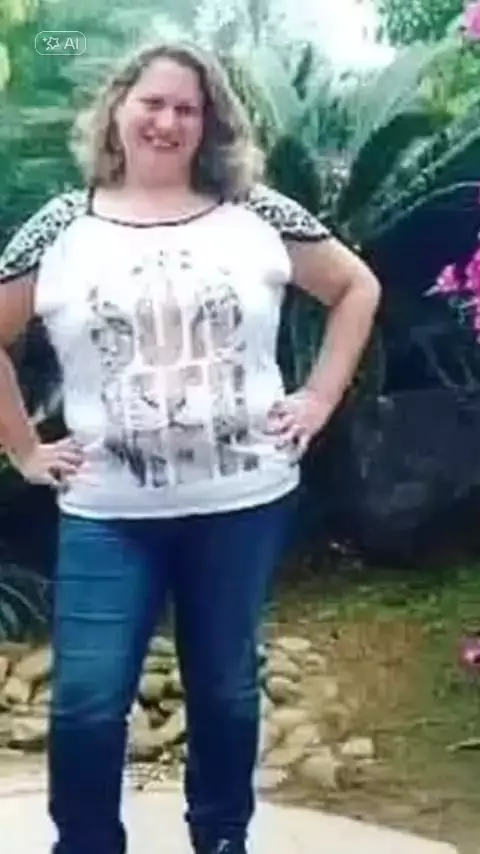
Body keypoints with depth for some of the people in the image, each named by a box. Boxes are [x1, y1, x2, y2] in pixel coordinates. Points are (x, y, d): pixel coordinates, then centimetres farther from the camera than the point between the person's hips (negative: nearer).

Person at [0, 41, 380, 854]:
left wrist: (320, 397, 3)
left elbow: (357, 288, 10)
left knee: (226, 688, 15)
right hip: (108, 513, 0)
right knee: (86, 701, -1)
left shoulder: (255, 214, 0)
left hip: (244, 502, 1)